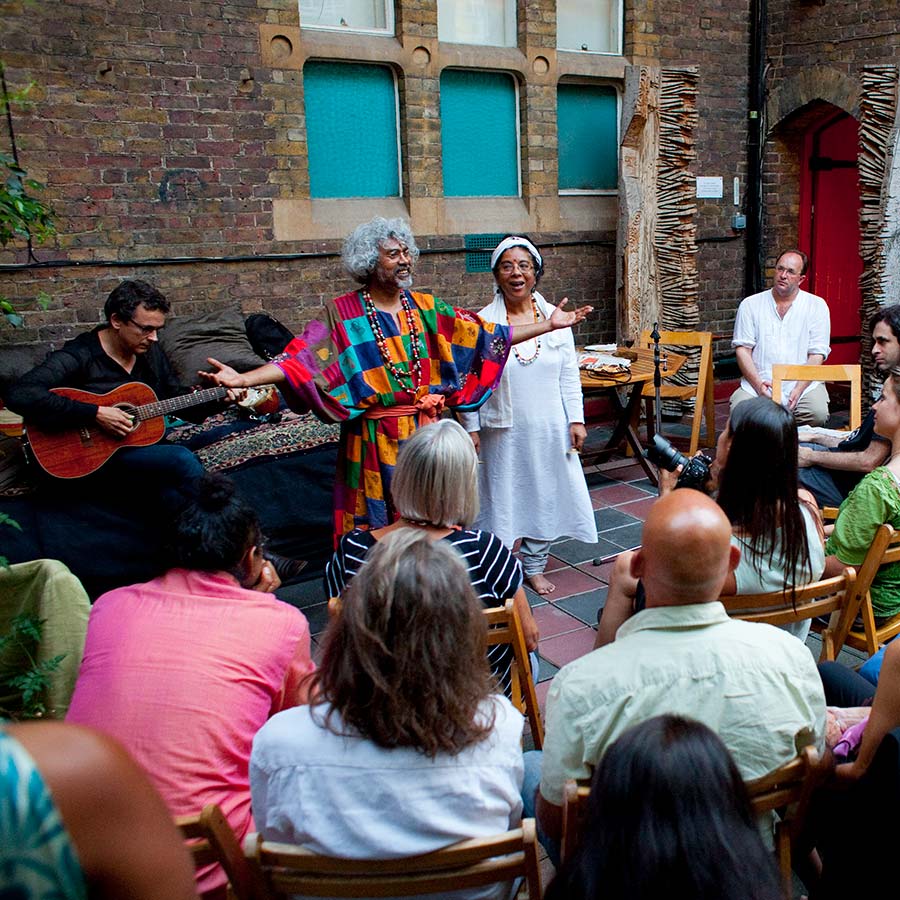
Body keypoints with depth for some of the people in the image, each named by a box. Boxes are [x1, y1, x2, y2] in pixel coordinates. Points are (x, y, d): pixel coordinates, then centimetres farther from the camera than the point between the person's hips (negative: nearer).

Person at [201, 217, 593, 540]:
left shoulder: (426, 308, 6)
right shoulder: (344, 314, -6)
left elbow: (486, 335, 7)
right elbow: (301, 358, -17)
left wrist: (548, 325, 5)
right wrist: (244, 378, -32)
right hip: (375, 439, -4)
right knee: (376, 526, 6)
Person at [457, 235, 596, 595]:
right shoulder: (482, 323, -7)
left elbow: (569, 375, 5)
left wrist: (576, 419, 1)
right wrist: (471, 427, -6)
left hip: (549, 428, 3)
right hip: (504, 430, -2)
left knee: (545, 494, 11)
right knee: (503, 496, 6)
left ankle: (534, 565, 30)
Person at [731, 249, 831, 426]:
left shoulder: (817, 305, 9)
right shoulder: (750, 305, 11)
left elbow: (817, 354, 2)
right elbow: (742, 348, 4)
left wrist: (799, 389, -12)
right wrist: (758, 384, -11)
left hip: (803, 384, 0)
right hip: (757, 384, 0)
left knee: (818, 414, -29)